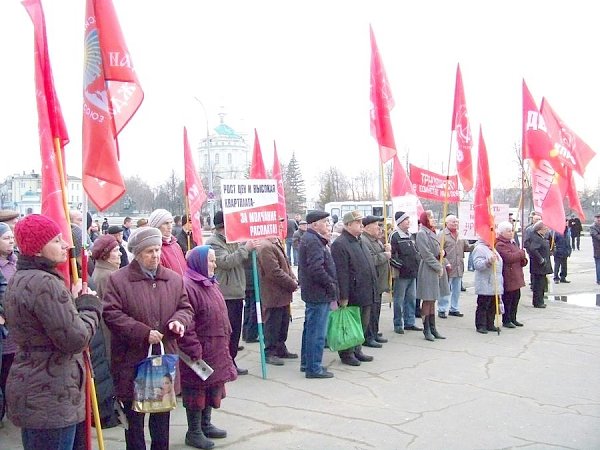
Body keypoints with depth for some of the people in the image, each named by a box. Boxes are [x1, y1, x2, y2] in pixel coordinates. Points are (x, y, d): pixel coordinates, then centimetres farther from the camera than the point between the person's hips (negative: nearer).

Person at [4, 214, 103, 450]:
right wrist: (90, 305, -7)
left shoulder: (19, 280, 11)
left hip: (30, 392, 10)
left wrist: (73, 302, 9)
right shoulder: (45, 283, -21)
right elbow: (75, 339, -22)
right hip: (50, 399, -10)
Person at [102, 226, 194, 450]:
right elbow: (111, 314, -13)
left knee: (162, 417, 17)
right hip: (132, 361, -4)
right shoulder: (118, 279, -7)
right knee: (134, 418, 10)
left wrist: (179, 320, -11)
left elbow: (186, 307, 12)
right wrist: (143, 332, -19)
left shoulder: (174, 279, 6)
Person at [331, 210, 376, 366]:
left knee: (363, 324, 16)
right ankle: (346, 354, 14)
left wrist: (372, 288, 20)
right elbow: (341, 273, -20)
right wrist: (343, 296, -22)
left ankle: (357, 350, 29)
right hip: (353, 295, -9)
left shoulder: (359, 241, 15)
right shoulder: (340, 244, -16)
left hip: (365, 294, 9)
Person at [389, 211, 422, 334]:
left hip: (412, 273, 8)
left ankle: (409, 322, 22)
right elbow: (391, 255, -18)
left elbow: (415, 252, 25)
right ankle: (398, 325, 9)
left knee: (411, 299, 13)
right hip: (401, 274, -8)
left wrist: (418, 262, 11)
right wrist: (400, 265, -20)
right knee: (399, 300, 0)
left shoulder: (410, 235, 16)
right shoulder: (394, 236, -11)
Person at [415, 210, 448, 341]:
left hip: (437, 268, 9)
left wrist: (442, 252, -1)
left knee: (432, 300, 12)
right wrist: (438, 267, -14)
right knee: (427, 300, -3)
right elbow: (426, 254, -17)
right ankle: (426, 329, 4)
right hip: (428, 270, -9)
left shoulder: (432, 233, 16)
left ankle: (432, 328, 17)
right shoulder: (421, 233, -12)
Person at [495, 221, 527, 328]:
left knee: (516, 297, 15)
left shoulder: (513, 242, 18)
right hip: (508, 277, -10)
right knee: (507, 299, -3)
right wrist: (522, 252, -13)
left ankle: (513, 318, 26)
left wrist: (523, 260, 2)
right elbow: (509, 257, -27)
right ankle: (506, 320, 6)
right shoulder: (500, 245, -15)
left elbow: (518, 257, 26)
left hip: (516, 276, 10)